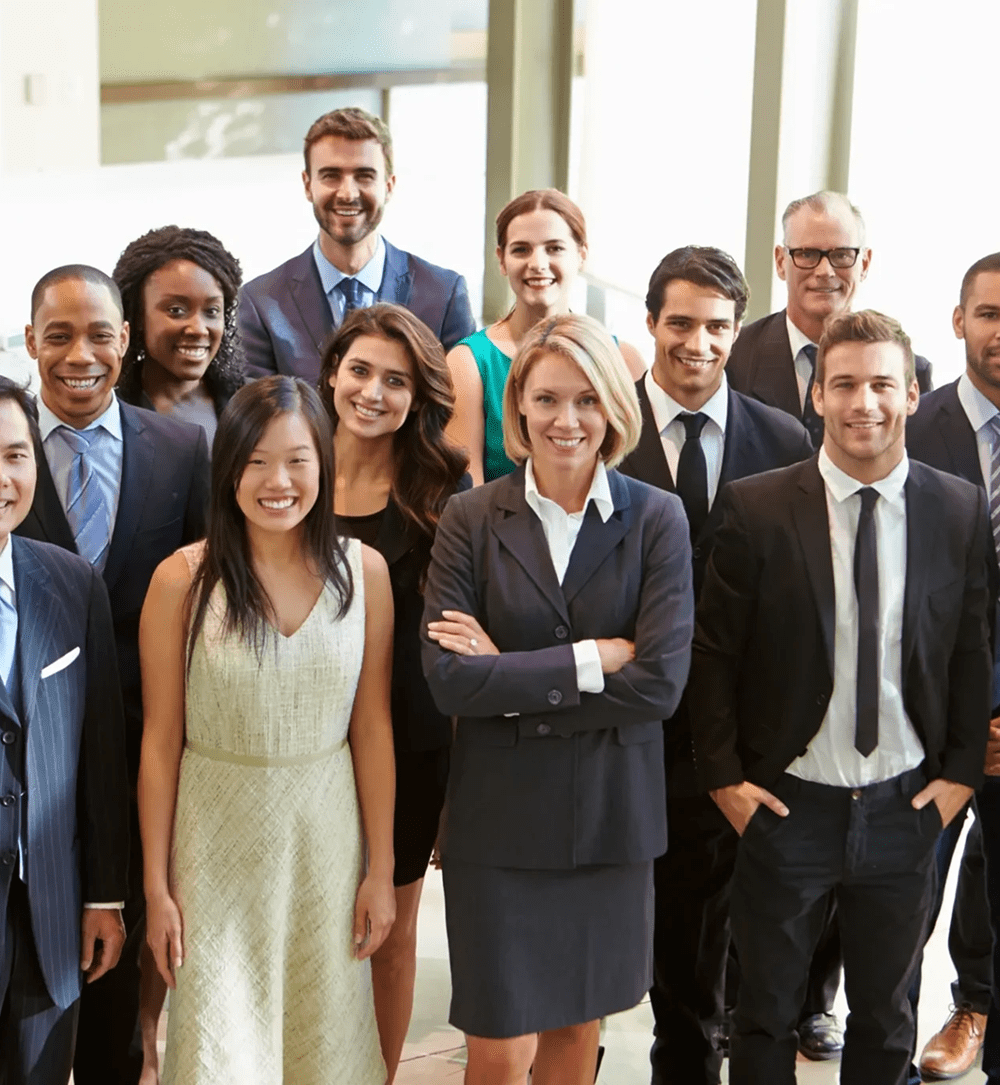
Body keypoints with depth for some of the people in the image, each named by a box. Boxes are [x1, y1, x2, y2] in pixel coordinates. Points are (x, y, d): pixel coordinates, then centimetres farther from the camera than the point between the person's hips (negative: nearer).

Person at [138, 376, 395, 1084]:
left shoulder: (364, 572, -3)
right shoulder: (183, 580, -10)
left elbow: (372, 728, 2)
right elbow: (161, 741, -5)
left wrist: (381, 869, 3)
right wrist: (157, 888, -3)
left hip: (328, 841, 2)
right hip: (218, 845, -2)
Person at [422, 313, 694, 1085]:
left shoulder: (657, 519, -4)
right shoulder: (471, 519, -4)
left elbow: (661, 682, -14)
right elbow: (448, 680, -14)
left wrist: (512, 678, -15)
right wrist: (593, 659, -16)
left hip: (611, 818, 1)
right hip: (498, 818, -1)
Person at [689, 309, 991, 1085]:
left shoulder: (961, 511, -3)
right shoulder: (755, 509, -10)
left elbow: (973, 650, 5)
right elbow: (714, 654, -4)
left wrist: (961, 769, 1)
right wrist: (723, 775, -6)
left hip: (906, 810, 2)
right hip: (786, 807, -2)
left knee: (886, 1017, 18)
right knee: (767, 1015, 14)